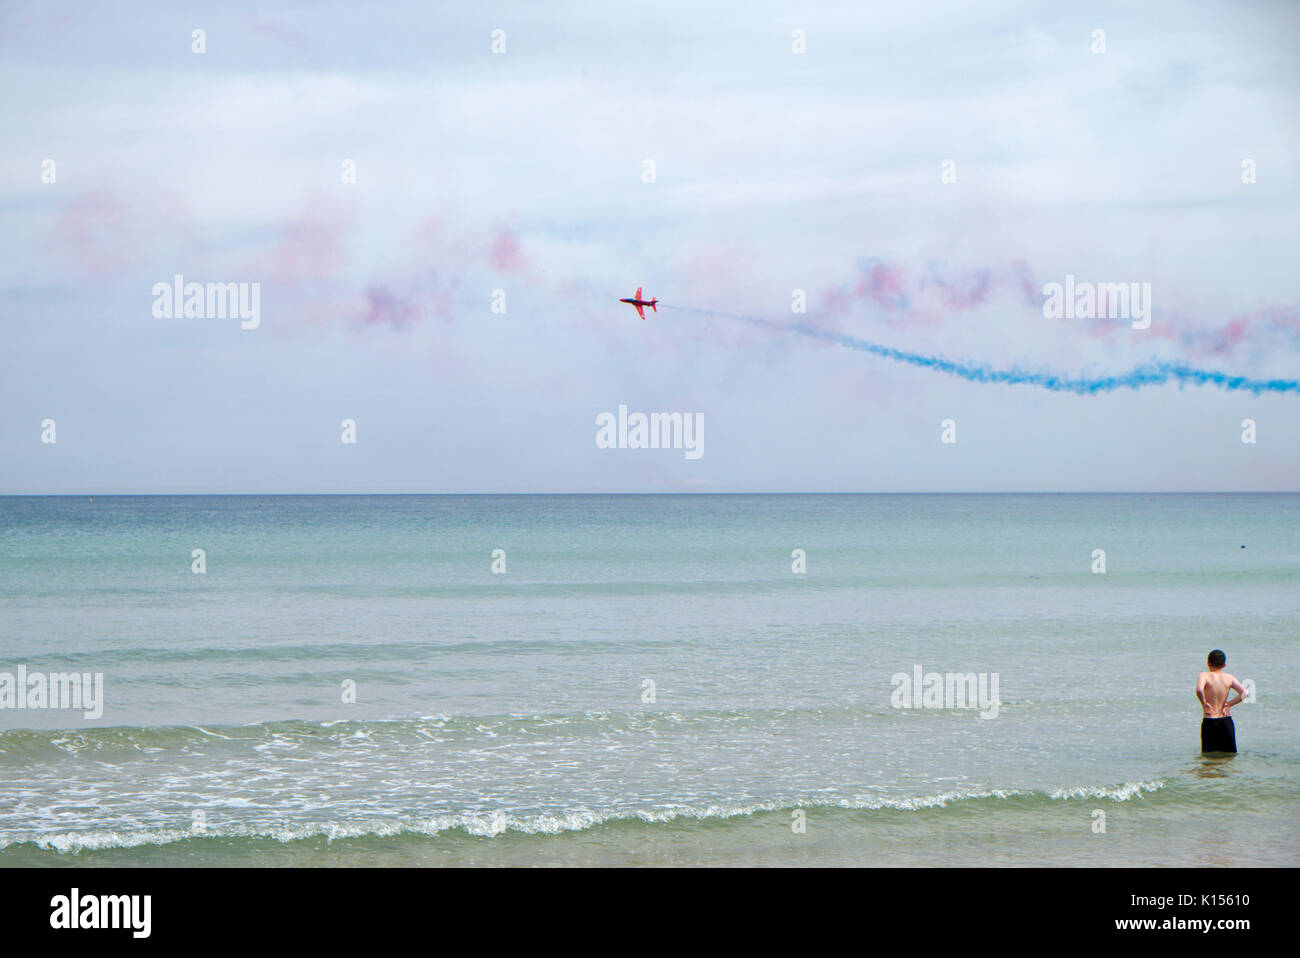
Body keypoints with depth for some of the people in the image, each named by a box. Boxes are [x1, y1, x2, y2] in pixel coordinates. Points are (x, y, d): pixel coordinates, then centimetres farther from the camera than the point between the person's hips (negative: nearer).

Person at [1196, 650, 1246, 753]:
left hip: (1209, 722, -3)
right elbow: (1244, 693, -6)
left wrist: (1204, 704, -12)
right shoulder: (1229, 677, 2)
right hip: (1226, 721, 3)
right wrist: (1228, 705, 0)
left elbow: (1199, 690, -28)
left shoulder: (1204, 676, -8)